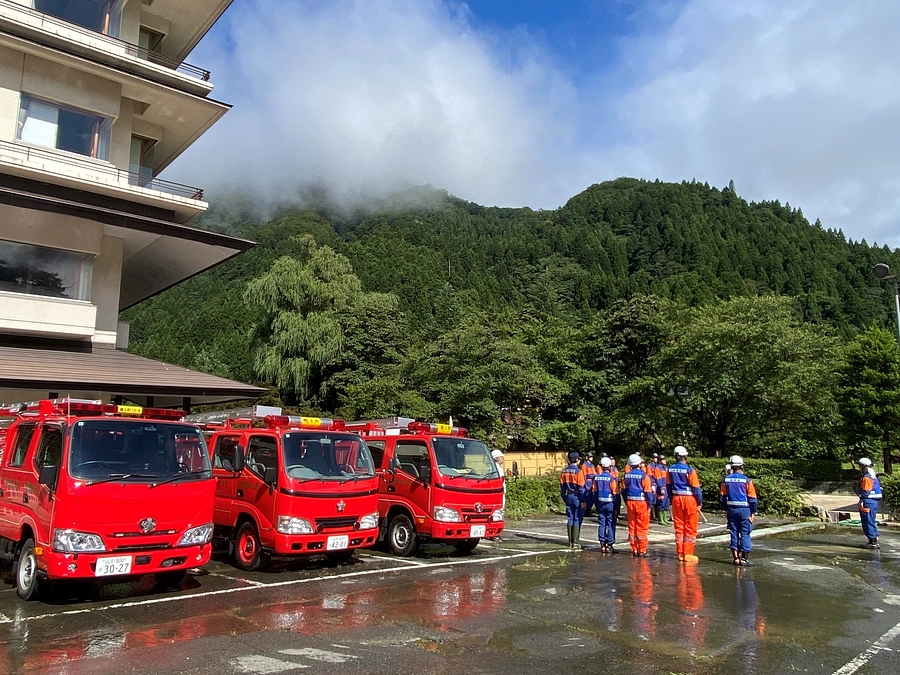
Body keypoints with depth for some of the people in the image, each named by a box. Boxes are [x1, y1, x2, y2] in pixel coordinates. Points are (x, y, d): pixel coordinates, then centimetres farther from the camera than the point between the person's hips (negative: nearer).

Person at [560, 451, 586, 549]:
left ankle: (570, 542, 15)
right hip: (577, 497, -6)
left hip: (568, 497, 6)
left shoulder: (564, 471, 5)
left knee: (570, 519, 11)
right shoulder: (578, 471, -13)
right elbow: (581, 487, -14)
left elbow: (562, 486, 10)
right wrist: (583, 501, -11)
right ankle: (575, 542, 2)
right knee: (577, 519, 1)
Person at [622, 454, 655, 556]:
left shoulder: (626, 476, 3)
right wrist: (650, 504, 0)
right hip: (642, 503, -4)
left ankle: (634, 550, 17)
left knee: (632, 526, 12)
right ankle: (642, 551, 5)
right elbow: (648, 491, -9)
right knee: (642, 528, 3)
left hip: (630, 503, 4)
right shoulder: (644, 476, -11)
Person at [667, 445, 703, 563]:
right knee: (690, 529, 6)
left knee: (679, 527, 13)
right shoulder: (689, 470, -16)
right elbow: (696, 488, -11)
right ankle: (688, 554, 8)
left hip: (676, 499, 5)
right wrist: (700, 502, -1)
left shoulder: (670, 469, 1)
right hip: (689, 499, -5)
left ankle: (680, 553, 18)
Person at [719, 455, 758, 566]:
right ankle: (743, 558, 6)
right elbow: (752, 498, -7)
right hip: (744, 510, -3)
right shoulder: (746, 480, -11)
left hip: (731, 510, 3)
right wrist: (753, 512, 4)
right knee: (745, 534, 5)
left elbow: (722, 497, 5)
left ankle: (735, 557, 13)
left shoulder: (726, 480, 0)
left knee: (734, 533, 10)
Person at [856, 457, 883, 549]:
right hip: (874, 502, 10)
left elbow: (865, 492, -20)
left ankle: (873, 542, -1)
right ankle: (874, 541, 20)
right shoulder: (873, 476, 16)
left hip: (868, 502, -10)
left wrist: (861, 502, -17)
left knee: (868, 522, -4)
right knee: (871, 522, 16)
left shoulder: (866, 478, -16)